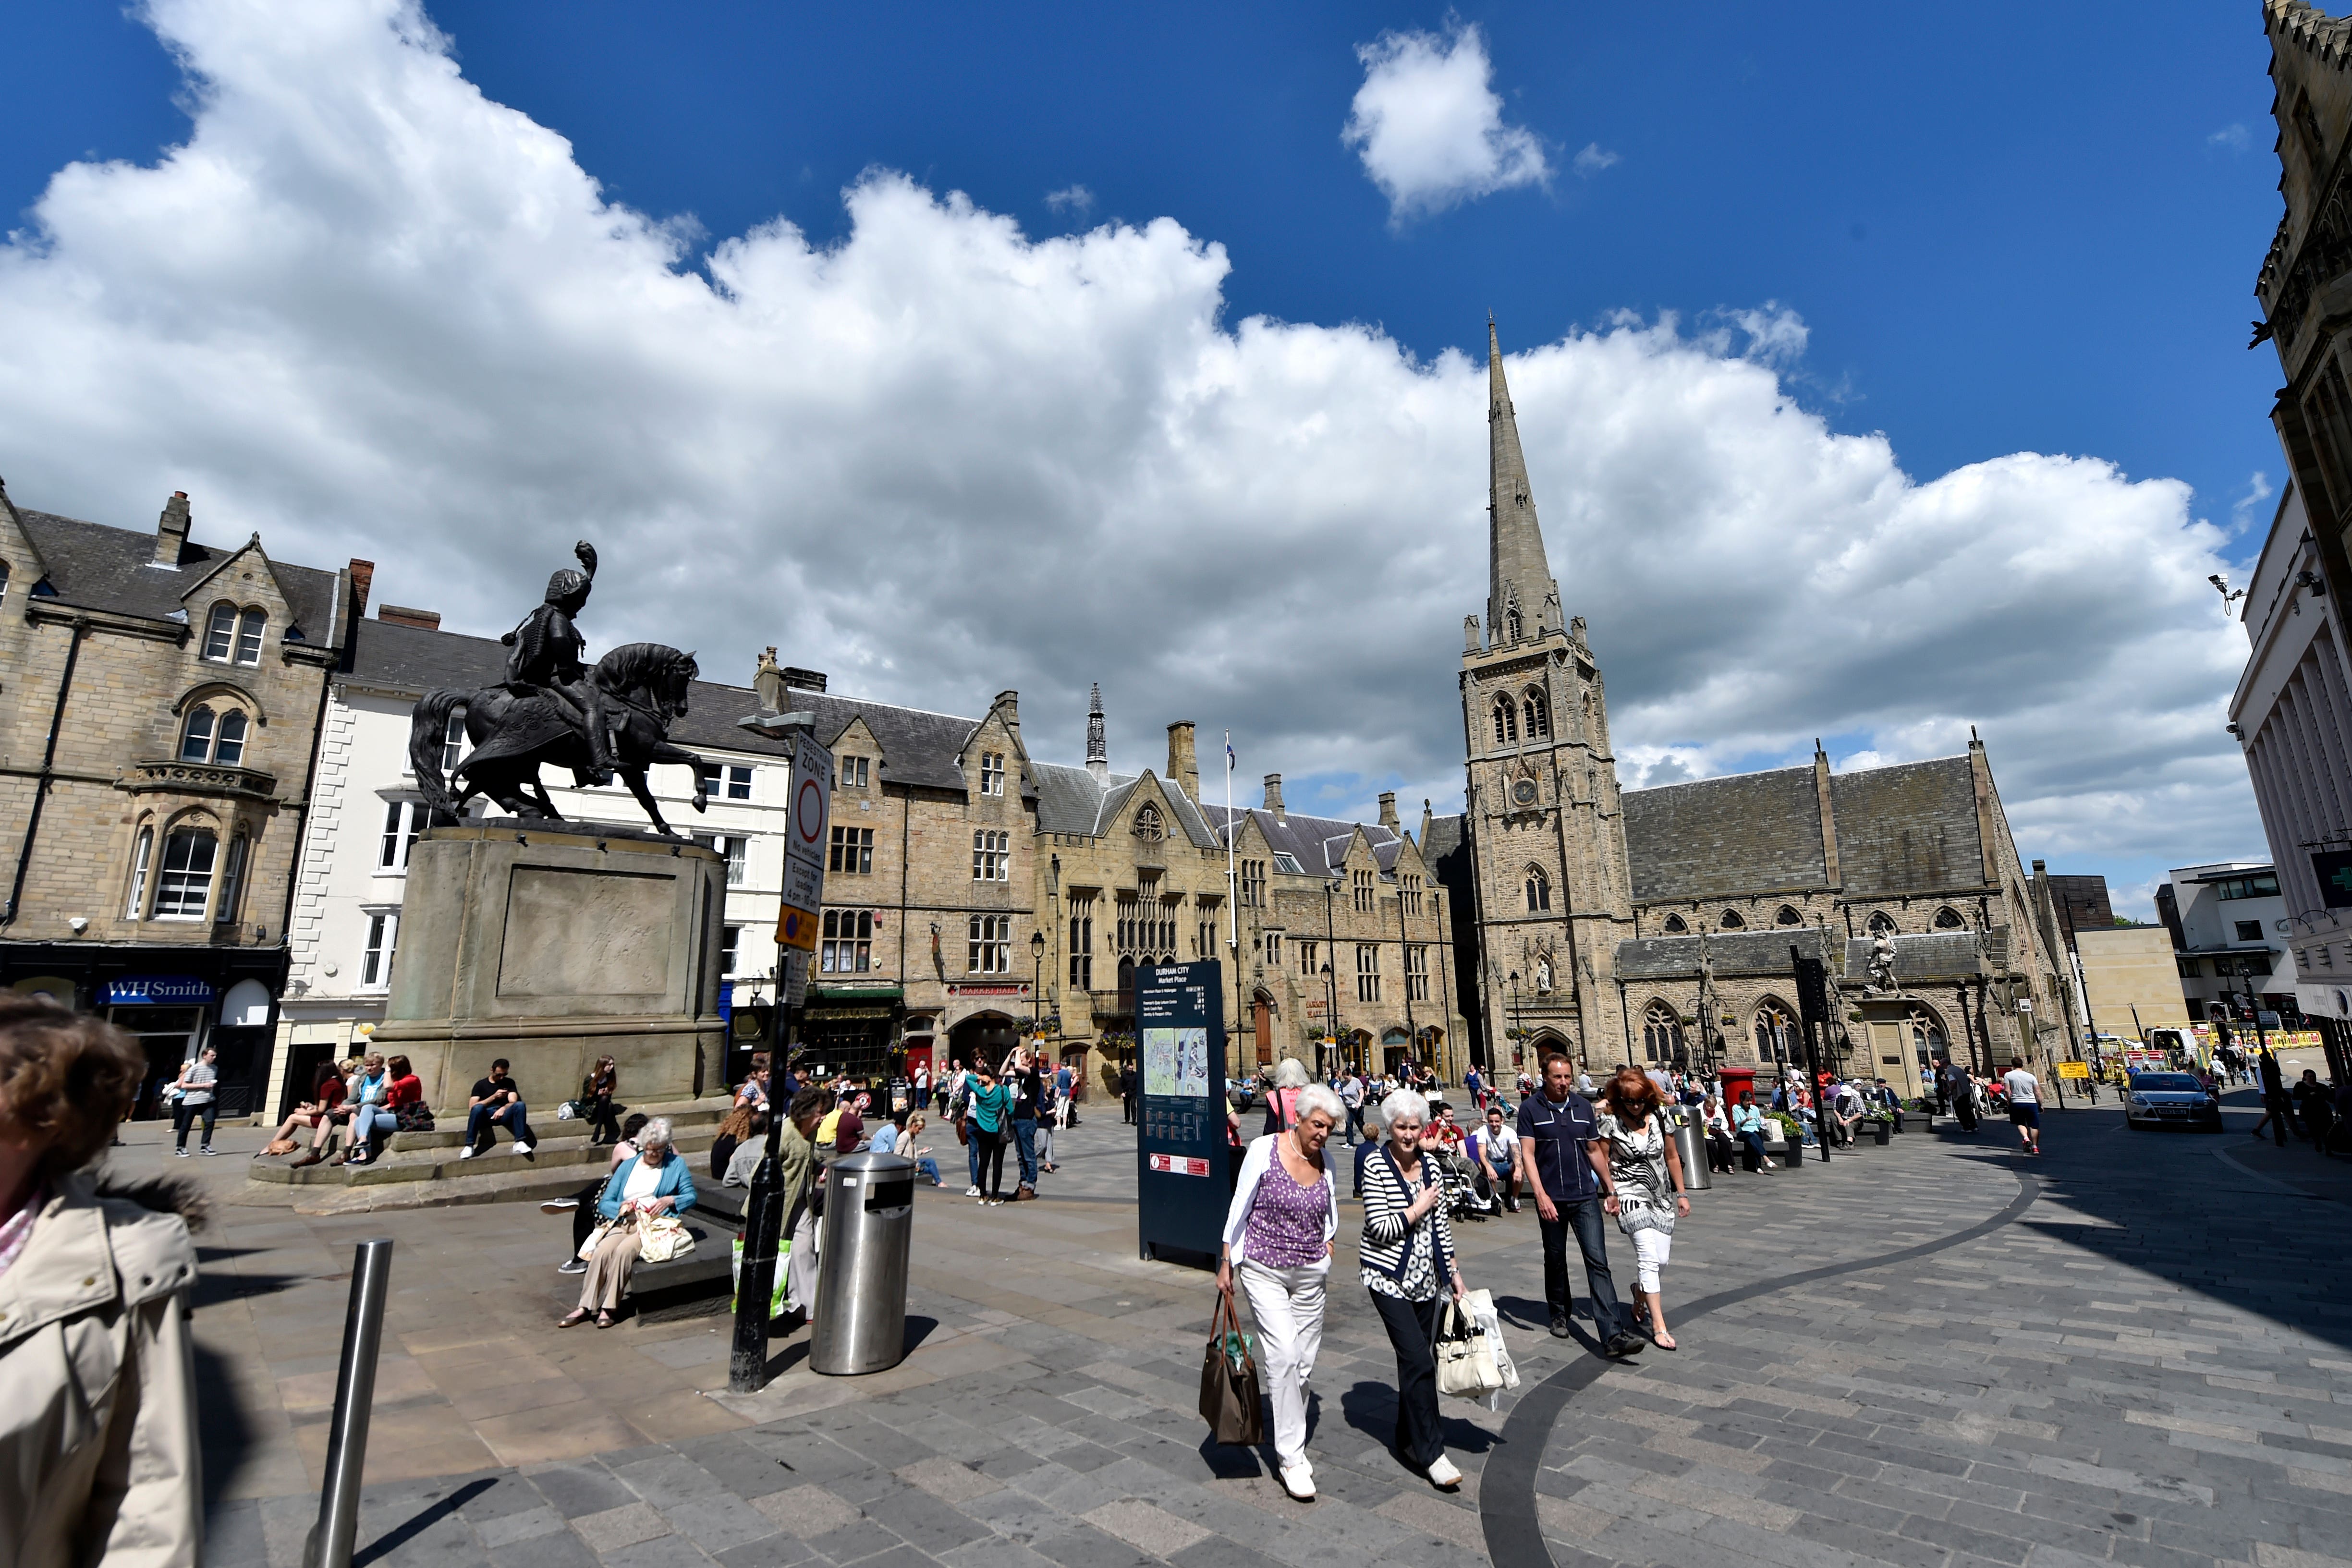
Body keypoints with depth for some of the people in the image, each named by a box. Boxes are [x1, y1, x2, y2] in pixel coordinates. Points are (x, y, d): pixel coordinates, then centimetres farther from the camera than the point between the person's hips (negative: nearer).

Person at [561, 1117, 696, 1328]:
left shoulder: (676, 1165, 9)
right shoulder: (628, 1165, 18)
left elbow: (691, 1196, 5)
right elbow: (604, 1203, 13)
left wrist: (671, 1200, -15)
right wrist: (621, 1207, -8)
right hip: (624, 1224, 4)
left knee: (623, 1251, -30)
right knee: (601, 1252, -26)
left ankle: (609, 1308, -22)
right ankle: (584, 1307, -17)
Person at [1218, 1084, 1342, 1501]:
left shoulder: (1326, 1162, 0)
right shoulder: (1264, 1150, -12)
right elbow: (1240, 1208, -4)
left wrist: (1326, 1257, 6)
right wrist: (1226, 1263, 0)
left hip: (1311, 1274, 4)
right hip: (1264, 1270, -4)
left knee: (1304, 1364, 8)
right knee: (1284, 1355, -13)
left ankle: (1290, 1445, 27)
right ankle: (1291, 1457, 0)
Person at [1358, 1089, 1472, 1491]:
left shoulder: (1429, 1167, 6)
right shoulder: (1376, 1167, -11)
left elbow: (1440, 1226, 12)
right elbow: (1380, 1227, -16)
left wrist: (1455, 1276, 12)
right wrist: (1420, 1208, -9)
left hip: (1425, 1277, 6)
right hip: (1388, 1277, -6)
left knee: (1418, 1360, 11)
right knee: (1418, 1359, -12)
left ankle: (1408, 1439, 28)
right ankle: (1431, 1452, 0)